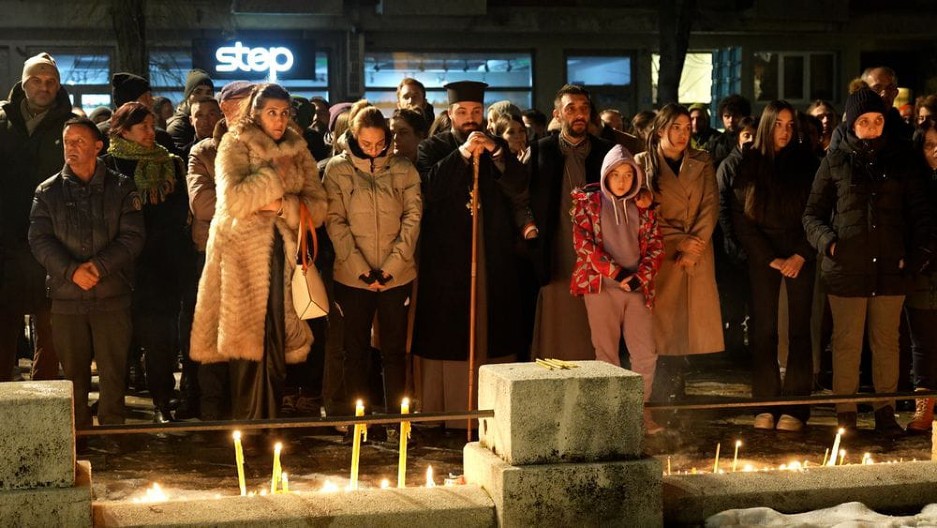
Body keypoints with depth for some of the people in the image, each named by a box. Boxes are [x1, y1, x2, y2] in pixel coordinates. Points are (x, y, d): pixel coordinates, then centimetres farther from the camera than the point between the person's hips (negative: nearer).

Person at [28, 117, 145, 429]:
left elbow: (133, 237, -4)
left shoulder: (121, 188, 4)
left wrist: (99, 266, -17)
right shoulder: (48, 192, 8)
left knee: (113, 373, 1)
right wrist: (72, 271, -16)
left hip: (112, 297, -1)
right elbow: (39, 239, -2)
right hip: (66, 298, 1)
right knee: (74, 374, 7)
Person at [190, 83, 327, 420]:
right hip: (243, 256, -4)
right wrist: (275, 173, -10)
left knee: (277, 351, 5)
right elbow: (233, 199, -15)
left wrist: (282, 205, -9)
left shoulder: (298, 151, 15)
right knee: (247, 352, -6)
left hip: (283, 257, 4)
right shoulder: (235, 146, 1)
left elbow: (317, 207, 7)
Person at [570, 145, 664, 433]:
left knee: (646, 354, -1)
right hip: (601, 287, -2)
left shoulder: (642, 206, 11)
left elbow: (656, 245, 9)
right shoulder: (587, 201, 3)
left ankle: (640, 407, 13)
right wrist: (616, 272, -10)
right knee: (607, 354, 2)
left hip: (637, 288, 3)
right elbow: (583, 243, -5)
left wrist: (639, 277, -7)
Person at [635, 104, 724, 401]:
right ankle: (669, 394, 2)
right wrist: (679, 241, -10)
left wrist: (694, 247, -10)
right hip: (661, 255, -3)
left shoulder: (702, 163, 12)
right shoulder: (643, 163, 3)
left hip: (697, 255, 3)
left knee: (687, 321, -1)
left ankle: (673, 390, 8)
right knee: (663, 320, -5)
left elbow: (710, 207, 3)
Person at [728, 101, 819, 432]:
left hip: (800, 255, 0)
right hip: (762, 255, 0)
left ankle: (795, 408, -2)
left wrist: (800, 256, -8)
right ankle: (766, 406, 2)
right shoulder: (748, 165, 5)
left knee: (799, 329, -4)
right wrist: (771, 259, -5)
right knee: (763, 329, -2)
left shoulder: (806, 163, 6)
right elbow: (741, 220, 2)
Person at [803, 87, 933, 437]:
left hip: (890, 267, 1)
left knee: (887, 342, 7)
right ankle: (845, 414, 11)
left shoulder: (901, 159, 9)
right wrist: (827, 240, -11)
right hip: (846, 268, -1)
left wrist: (919, 252, -1)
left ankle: (885, 411, 16)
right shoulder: (836, 160, 5)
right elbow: (813, 213, 8)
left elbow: (919, 211, 12)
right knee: (847, 343, 2)